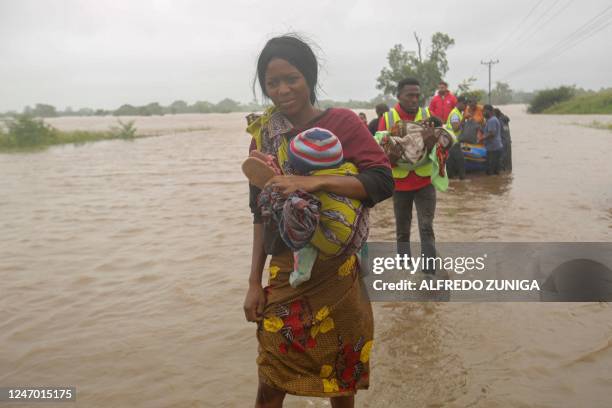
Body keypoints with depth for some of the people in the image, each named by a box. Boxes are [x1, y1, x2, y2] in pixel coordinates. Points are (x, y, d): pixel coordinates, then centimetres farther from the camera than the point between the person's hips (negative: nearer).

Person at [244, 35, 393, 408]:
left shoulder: (342, 122, -6)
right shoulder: (263, 134, 3)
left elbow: (383, 182, -15)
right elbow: (260, 215, 8)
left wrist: (315, 182, -27)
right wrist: (255, 281, 6)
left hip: (337, 271, -2)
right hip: (285, 274, 2)